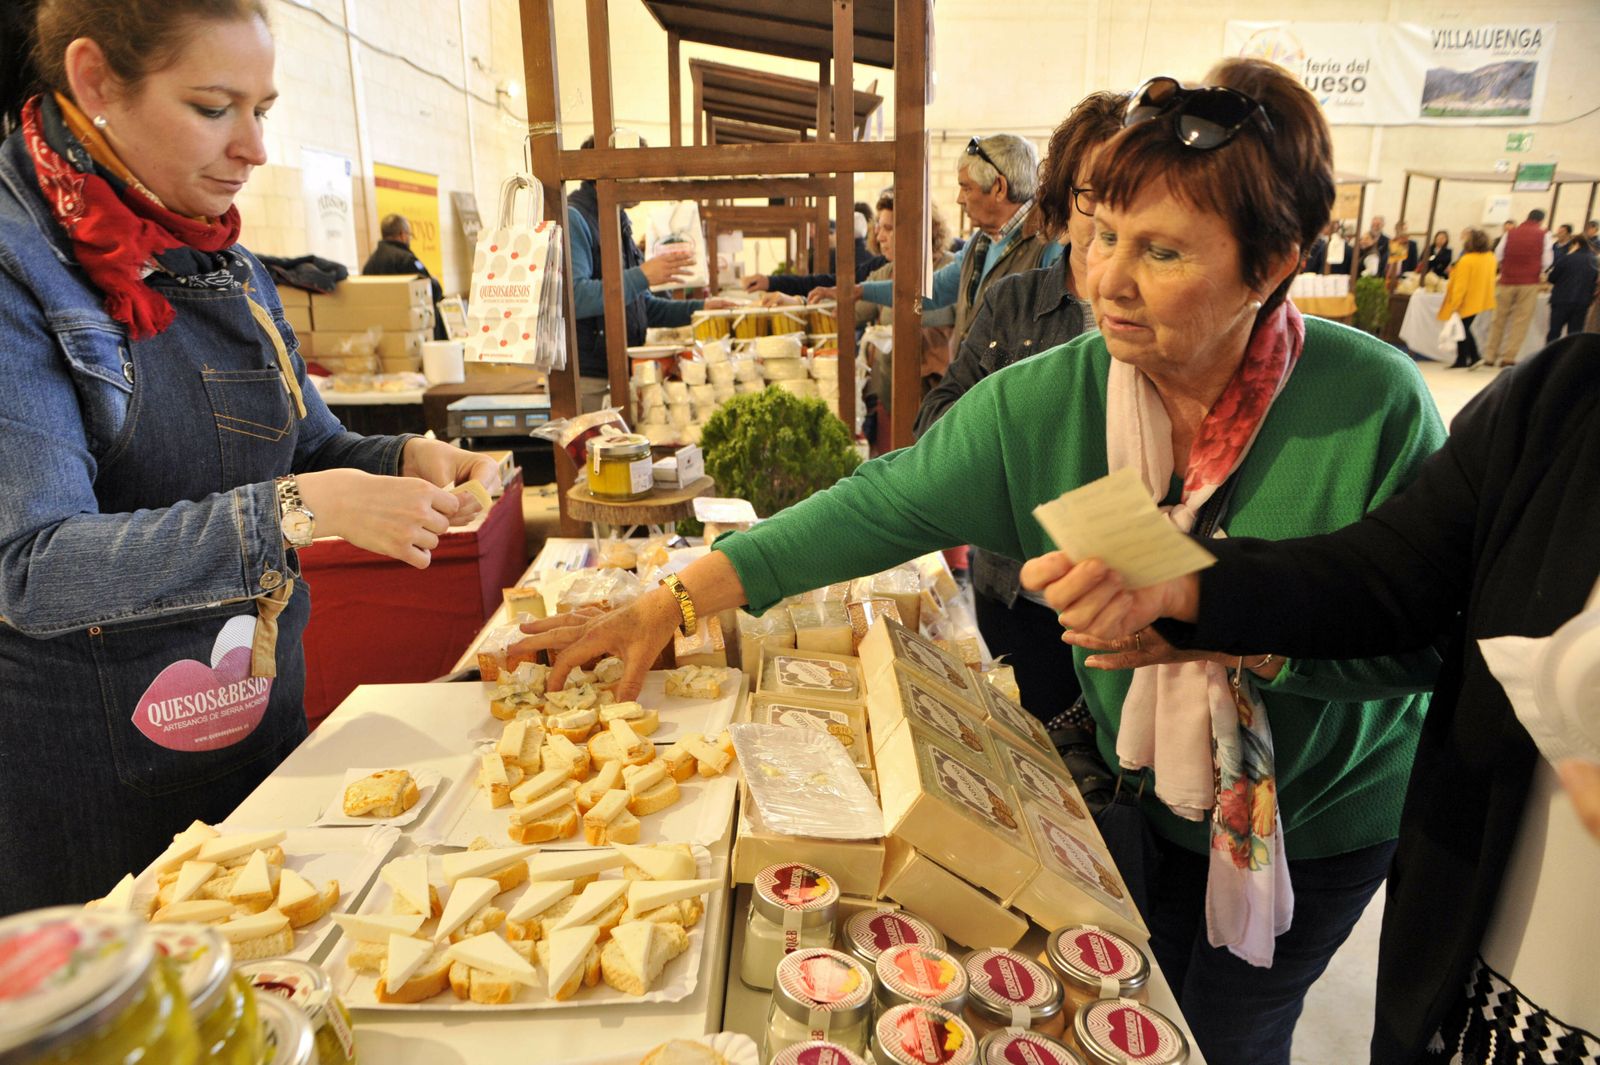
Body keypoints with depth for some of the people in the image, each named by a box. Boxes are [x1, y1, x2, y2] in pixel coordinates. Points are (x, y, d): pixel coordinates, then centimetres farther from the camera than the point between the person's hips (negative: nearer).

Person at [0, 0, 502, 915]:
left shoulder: (226, 265, 5)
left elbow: (310, 447, 13)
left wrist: (408, 461, -8)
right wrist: (297, 510, -32)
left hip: (265, 719, 6)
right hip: (91, 766, -6)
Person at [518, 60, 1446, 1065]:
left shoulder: (1376, 403, -24)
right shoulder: (1048, 400, -19)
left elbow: (1421, 641, -19)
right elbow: (884, 505, -19)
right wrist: (668, 603, -22)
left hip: (1319, 822, -1)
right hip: (1134, 793, 2)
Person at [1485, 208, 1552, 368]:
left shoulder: (1510, 234, 7)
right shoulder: (1543, 235, 1)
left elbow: (1498, 256, 4)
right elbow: (1547, 260, -1)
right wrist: (1539, 273, 16)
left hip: (1507, 281, 2)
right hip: (1529, 282, -2)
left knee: (1499, 319, 8)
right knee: (1521, 321, 0)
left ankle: (1490, 356, 9)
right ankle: (1508, 357, -6)